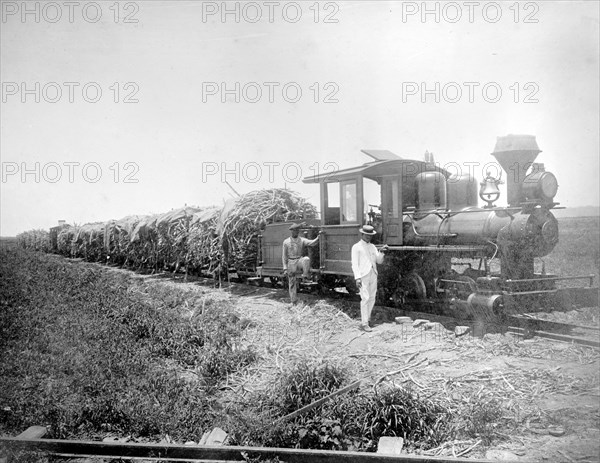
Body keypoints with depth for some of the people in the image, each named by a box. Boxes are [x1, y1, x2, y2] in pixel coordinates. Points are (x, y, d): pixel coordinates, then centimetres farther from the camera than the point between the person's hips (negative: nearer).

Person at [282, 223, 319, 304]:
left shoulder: (302, 240, 3)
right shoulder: (286, 242, 3)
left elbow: (310, 242, -16)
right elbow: (284, 256, 3)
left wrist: (317, 239, -37)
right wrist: (285, 268, -5)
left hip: (300, 260, 0)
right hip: (291, 263, 0)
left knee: (306, 259, -35)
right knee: (292, 284, 1)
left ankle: (305, 276, -30)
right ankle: (293, 302, 9)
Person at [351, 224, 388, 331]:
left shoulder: (372, 247, 17)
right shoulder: (356, 247, 1)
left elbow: (379, 261, 12)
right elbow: (355, 263, -5)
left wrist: (381, 252, -7)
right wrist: (357, 277, -15)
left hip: (373, 275, 6)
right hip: (363, 275, -6)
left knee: (372, 299, 5)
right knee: (365, 298, -13)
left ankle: (365, 320, 15)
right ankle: (364, 324, -10)